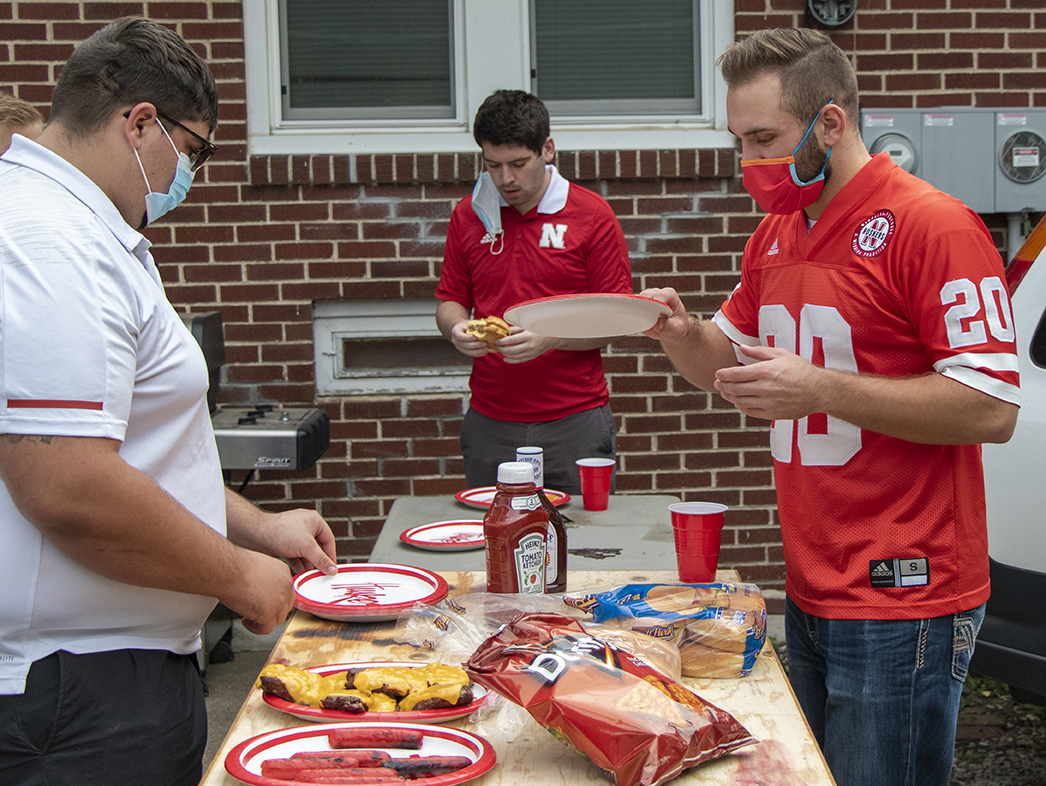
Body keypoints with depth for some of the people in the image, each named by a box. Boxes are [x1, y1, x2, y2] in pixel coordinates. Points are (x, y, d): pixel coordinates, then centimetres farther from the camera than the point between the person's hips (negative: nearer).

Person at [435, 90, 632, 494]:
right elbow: (450, 302, 14)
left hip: (575, 423, -2)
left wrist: (550, 338, -18)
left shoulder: (592, 214, -2)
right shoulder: (468, 215, 8)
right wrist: (457, 329, -9)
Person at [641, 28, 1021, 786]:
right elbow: (732, 360, 25)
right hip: (809, 594, 8)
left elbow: (991, 407, -19)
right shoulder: (777, 233, 13)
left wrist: (819, 389, -22)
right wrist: (683, 333, 1)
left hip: (901, 603, -8)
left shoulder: (932, 225, -13)